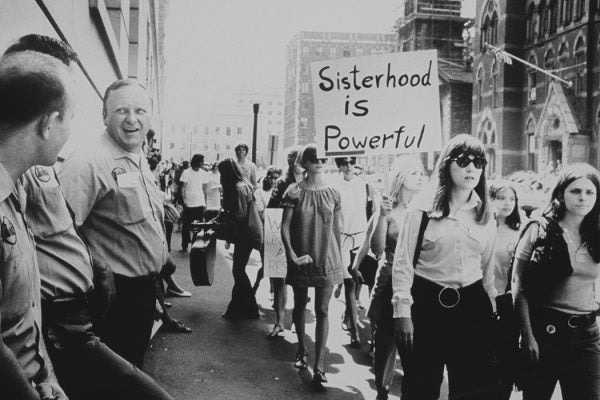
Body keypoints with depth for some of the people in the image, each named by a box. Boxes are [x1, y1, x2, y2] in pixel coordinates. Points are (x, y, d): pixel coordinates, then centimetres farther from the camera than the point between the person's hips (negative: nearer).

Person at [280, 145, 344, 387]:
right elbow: (285, 227, -6)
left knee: (322, 311, -2)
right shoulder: (294, 192, -5)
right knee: (300, 306, 14)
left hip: (327, 259, 0)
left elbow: (337, 230, 6)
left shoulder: (333, 194, 1)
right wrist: (292, 255, -15)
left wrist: (340, 260, 8)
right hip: (301, 259, 0)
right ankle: (301, 350, 36)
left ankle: (319, 366, 0)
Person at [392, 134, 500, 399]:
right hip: (427, 304, -3)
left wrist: (491, 306, 16)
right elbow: (403, 263, -8)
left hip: (472, 306, 4)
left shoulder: (486, 214, 6)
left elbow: (487, 267, 15)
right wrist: (403, 312, -12)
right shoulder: (423, 209, -8)